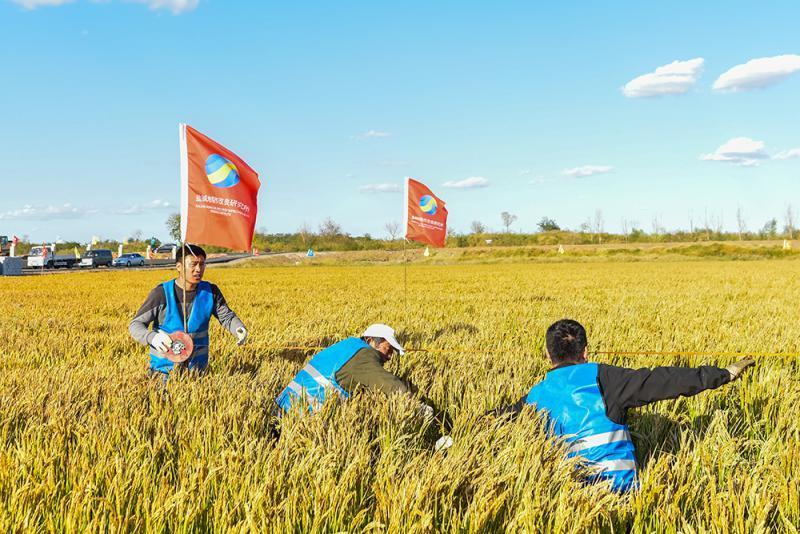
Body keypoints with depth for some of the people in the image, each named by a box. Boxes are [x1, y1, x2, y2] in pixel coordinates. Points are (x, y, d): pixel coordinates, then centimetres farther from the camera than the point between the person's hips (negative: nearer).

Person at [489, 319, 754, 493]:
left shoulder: (535, 397, 9)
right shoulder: (600, 376, 0)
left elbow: (506, 417, 28)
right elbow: (659, 381, -1)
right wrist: (722, 374, 5)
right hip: (620, 483, -2)